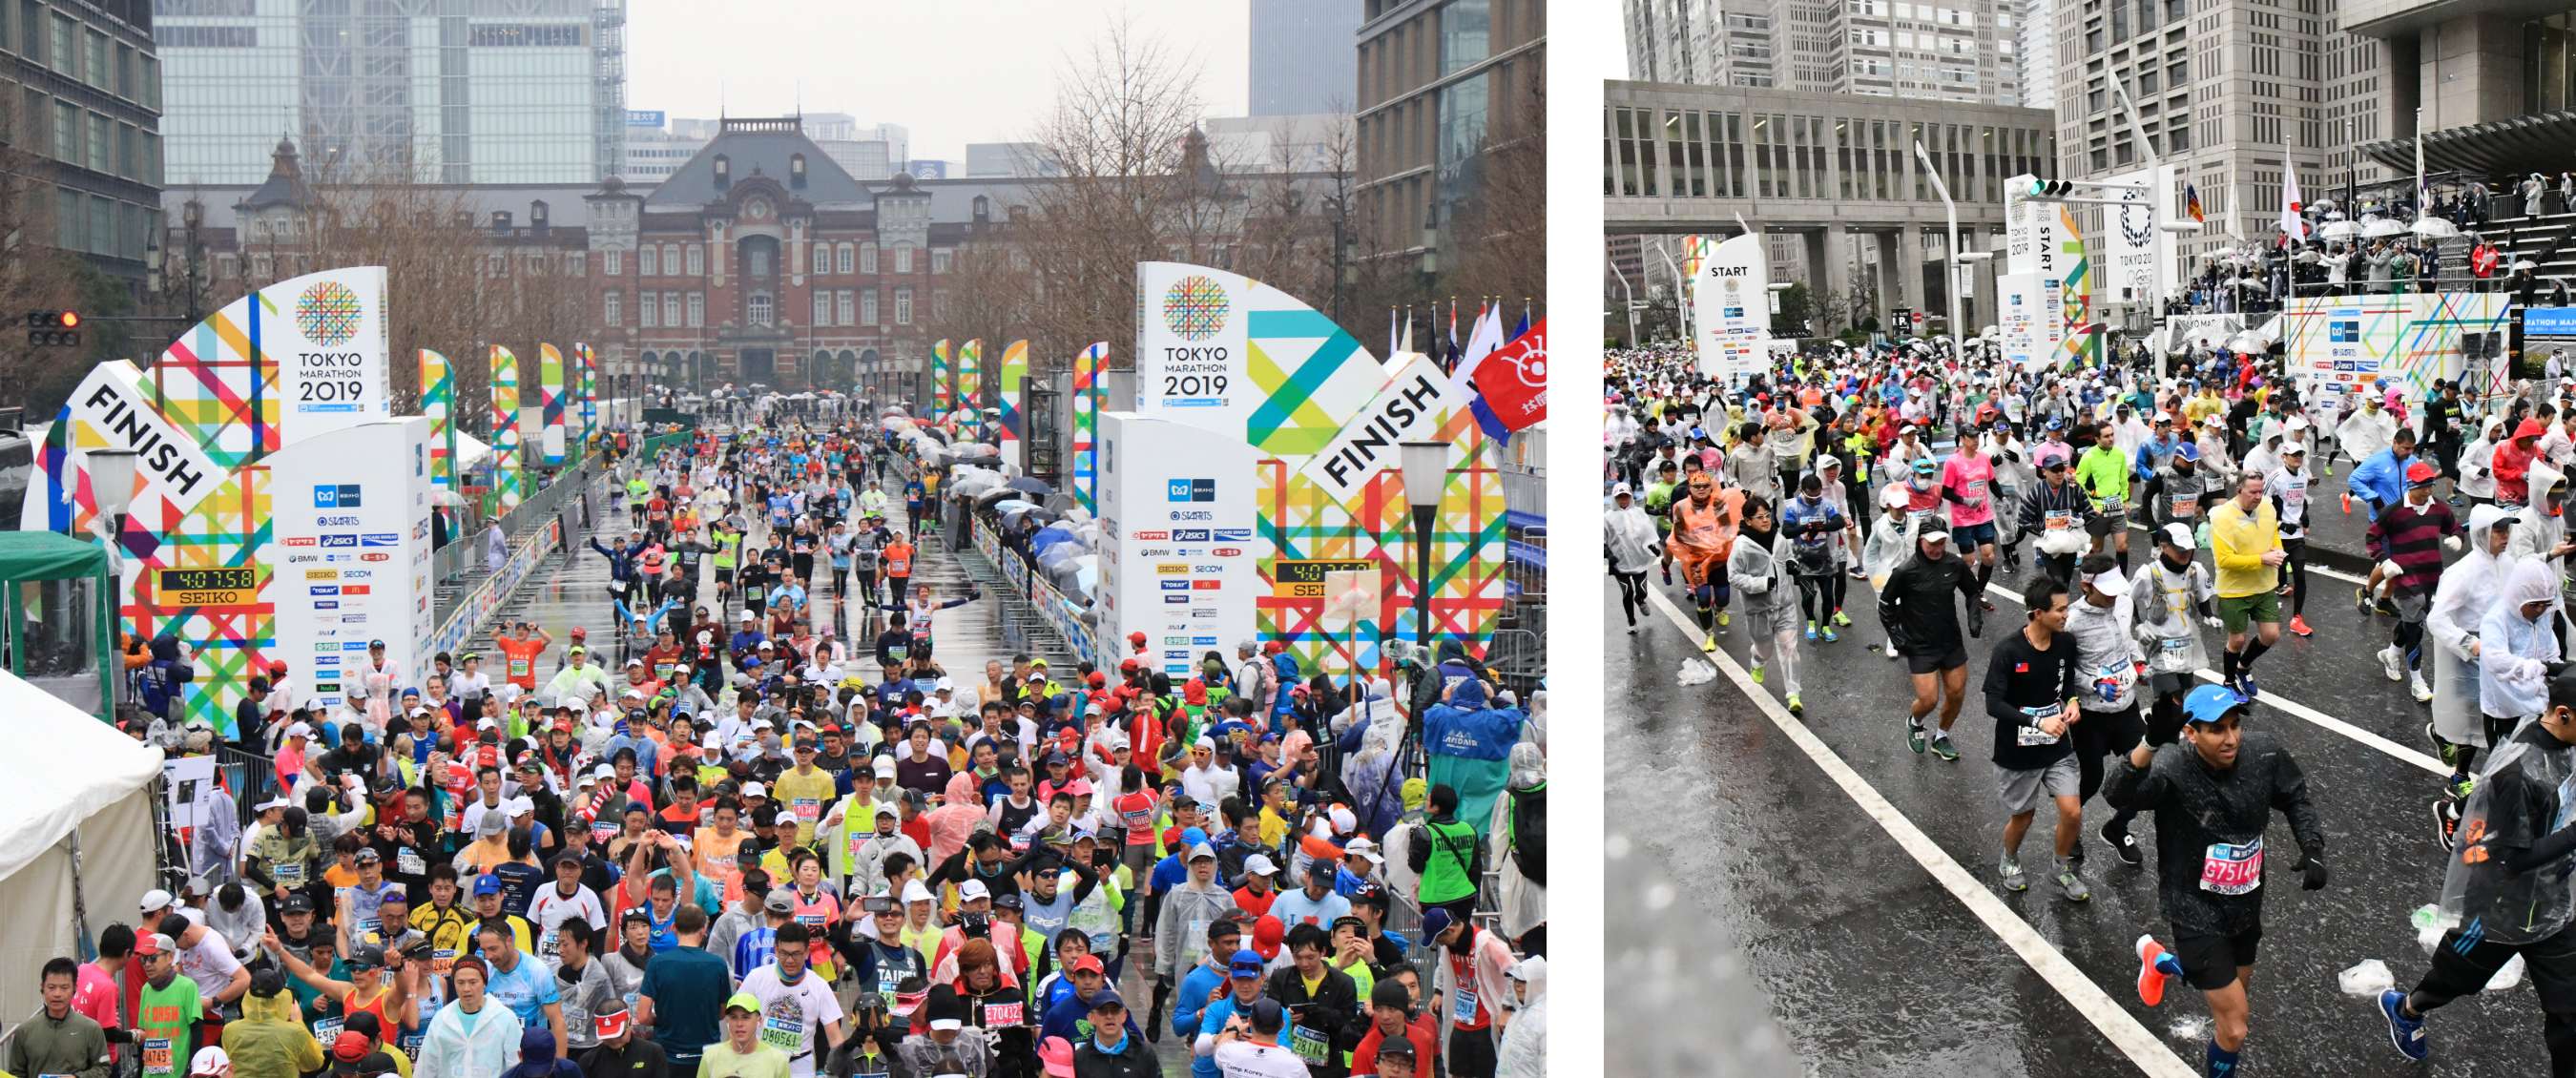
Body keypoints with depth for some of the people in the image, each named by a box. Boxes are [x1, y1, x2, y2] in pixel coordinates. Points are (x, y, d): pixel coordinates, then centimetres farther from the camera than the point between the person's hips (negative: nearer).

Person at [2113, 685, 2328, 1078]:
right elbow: (2117, 795, -50)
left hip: (2246, 904, 6)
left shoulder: (2263, 754, -15)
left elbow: (2295, 799, 5)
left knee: (2237, 986, 31)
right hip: (2197, 913, -6)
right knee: (2234, 1030, -3)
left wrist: (2313, 849, -8)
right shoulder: (2172, 773, -30)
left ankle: (2162, 961, 58)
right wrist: (2151, 742, -64)